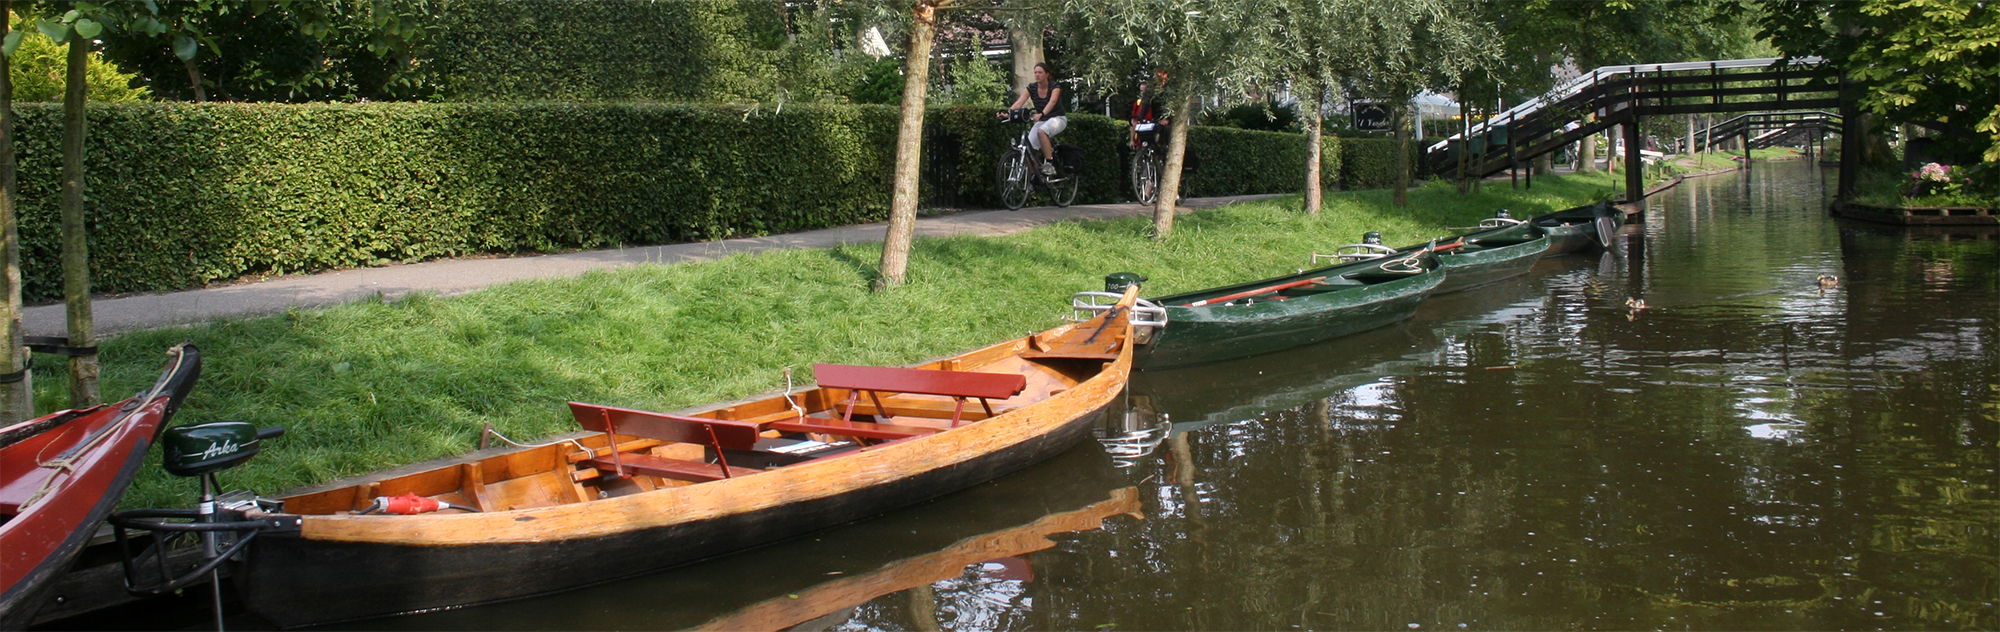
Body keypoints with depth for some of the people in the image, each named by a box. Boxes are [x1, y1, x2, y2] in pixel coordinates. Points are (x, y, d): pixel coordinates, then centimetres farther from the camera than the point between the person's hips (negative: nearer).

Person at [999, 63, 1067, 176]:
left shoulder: (1054, 86, -15)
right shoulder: (1032, 88, -4)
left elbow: (1052, 102, -35)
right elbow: (1019, 103, -16)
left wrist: (1041, 114, -55)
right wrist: (1006, 113, -35)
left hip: (1058, 118, -5)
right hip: (1042, 120, 5)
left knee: (1041, 131, -38)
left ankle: (1049, 164, -32)